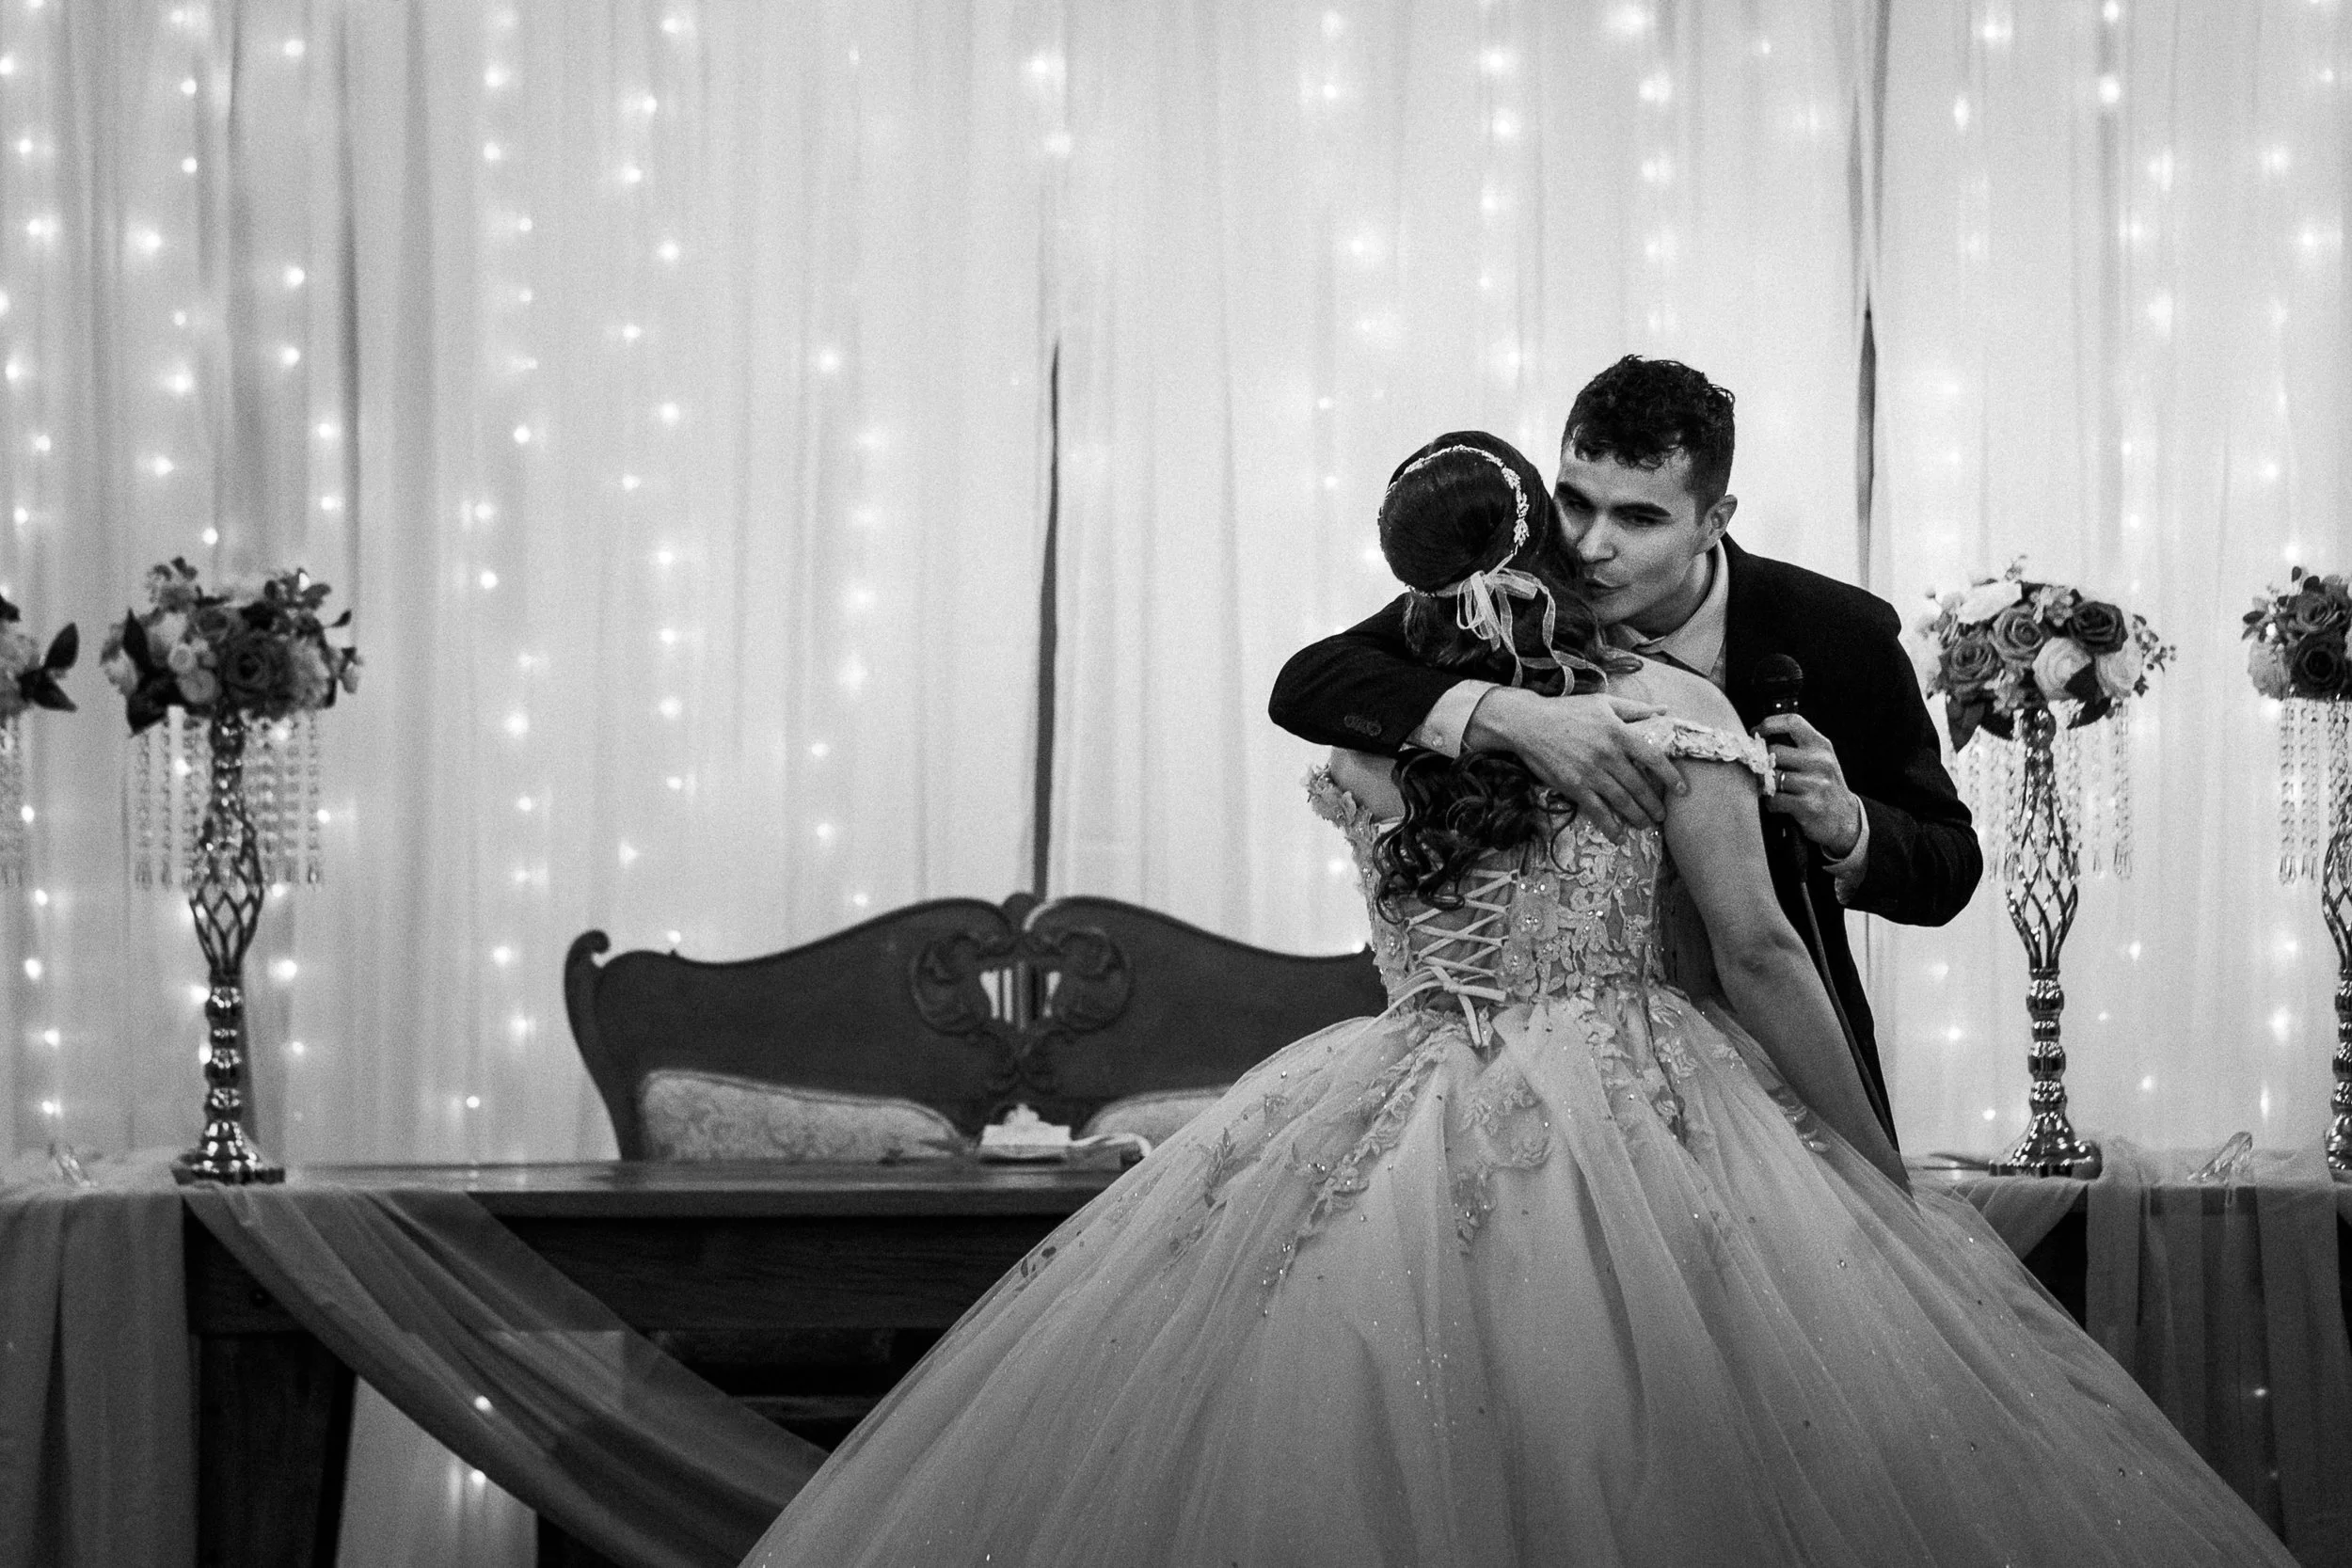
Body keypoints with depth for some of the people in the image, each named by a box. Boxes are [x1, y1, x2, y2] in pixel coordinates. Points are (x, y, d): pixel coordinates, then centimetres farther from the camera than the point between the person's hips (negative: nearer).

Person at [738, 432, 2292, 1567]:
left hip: (1396, 1140, 3)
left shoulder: (1366, 733, 7)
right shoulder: (1668, 706, -2)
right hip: (1632, 1125, -3)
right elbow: (1759, 949, -7)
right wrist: (1886, 1175, -3)